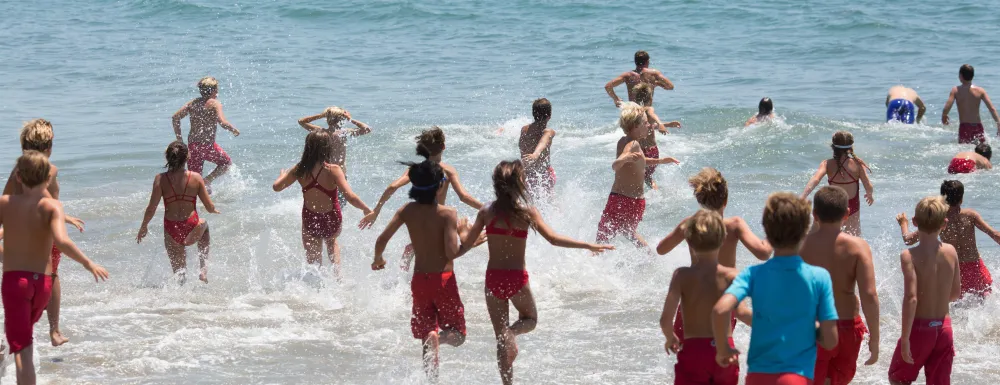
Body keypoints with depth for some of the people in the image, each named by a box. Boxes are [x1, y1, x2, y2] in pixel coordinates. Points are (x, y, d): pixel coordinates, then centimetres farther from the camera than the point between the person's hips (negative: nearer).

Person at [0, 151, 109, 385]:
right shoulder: (51, 206, -9)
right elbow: (61, 241, -24)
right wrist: (88, 264, -15)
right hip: (42, 281, 2)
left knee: (21, 347, -5)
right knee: (24, 329, 30)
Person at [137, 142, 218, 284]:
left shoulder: (161, 179, -9)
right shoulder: (196, 178, -7)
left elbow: (151, 209, -10)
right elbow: (210, 207, -2)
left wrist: (143, 227, 8)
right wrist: (215, 211, 22)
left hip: (171, 232, 0)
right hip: (193, 232, 0)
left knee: (179, 272, 23)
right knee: (204, 225, 38)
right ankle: (203, 269, 29)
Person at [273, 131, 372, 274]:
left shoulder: (300, 170, -13)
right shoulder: (333, 170, -22)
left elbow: (276, 186, -3)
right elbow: (350, 197, -28)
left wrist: (283, 174, 19)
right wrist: (367, 210, -12)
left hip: (310, 222, 0)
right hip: (332, 221, 0)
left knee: (313, 261, 20)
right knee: (332, 242, 36)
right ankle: (337, 273, 26)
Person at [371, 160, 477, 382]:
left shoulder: (407, 211, -3)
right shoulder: (448, 214, -14)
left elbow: (381, 240, -4)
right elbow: (452, 252, -20)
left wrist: (378, 260, 17)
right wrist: (463, 234, -2)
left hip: (419, 280, 3)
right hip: (444, 280, -3)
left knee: (427, 335, 14)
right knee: (457, 336, 9)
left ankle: (432, 378, -5)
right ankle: (439, 336, -26)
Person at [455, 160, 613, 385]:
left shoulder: (486, 212, -2)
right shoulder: (526, 212, -9)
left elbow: (465, 245, 2)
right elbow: (553, 239, -16)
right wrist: (589, 246, -12)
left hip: (493, 278, 2)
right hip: (517, 278, -2)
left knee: (501, 336, 12)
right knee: (530, 319, 24)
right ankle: (512, 331, -10)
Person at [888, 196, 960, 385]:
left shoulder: (909, 256, -16)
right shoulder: (951, 252, -2)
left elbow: (911, 298, -23)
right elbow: (956, 293, 7)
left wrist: (905, 338, -20)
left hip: (920, 327, -4)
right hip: (944, 327, 4)